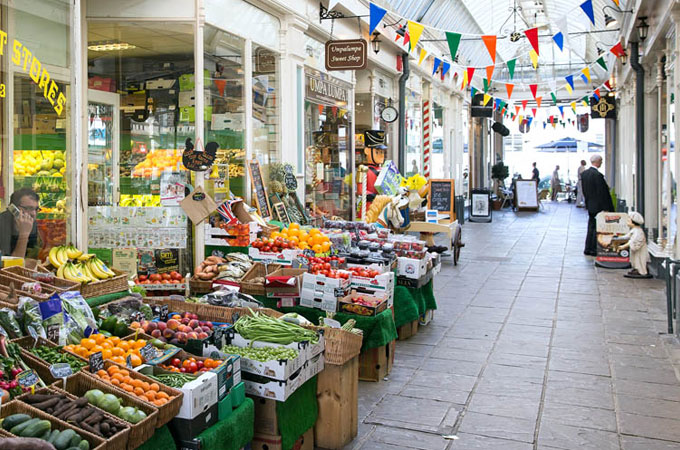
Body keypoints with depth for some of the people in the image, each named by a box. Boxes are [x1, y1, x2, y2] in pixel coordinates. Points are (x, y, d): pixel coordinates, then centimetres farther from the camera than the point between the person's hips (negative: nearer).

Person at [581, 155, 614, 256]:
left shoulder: (584, 173, 6)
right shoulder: (597, 175, -20)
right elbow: (602, 193, -19)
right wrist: (605, 208, -15)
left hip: (590, 205, 8)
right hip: (598, 206, -8)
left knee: (591, 227, 14)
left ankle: (588, 249, 17)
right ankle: (594, 250, 4)